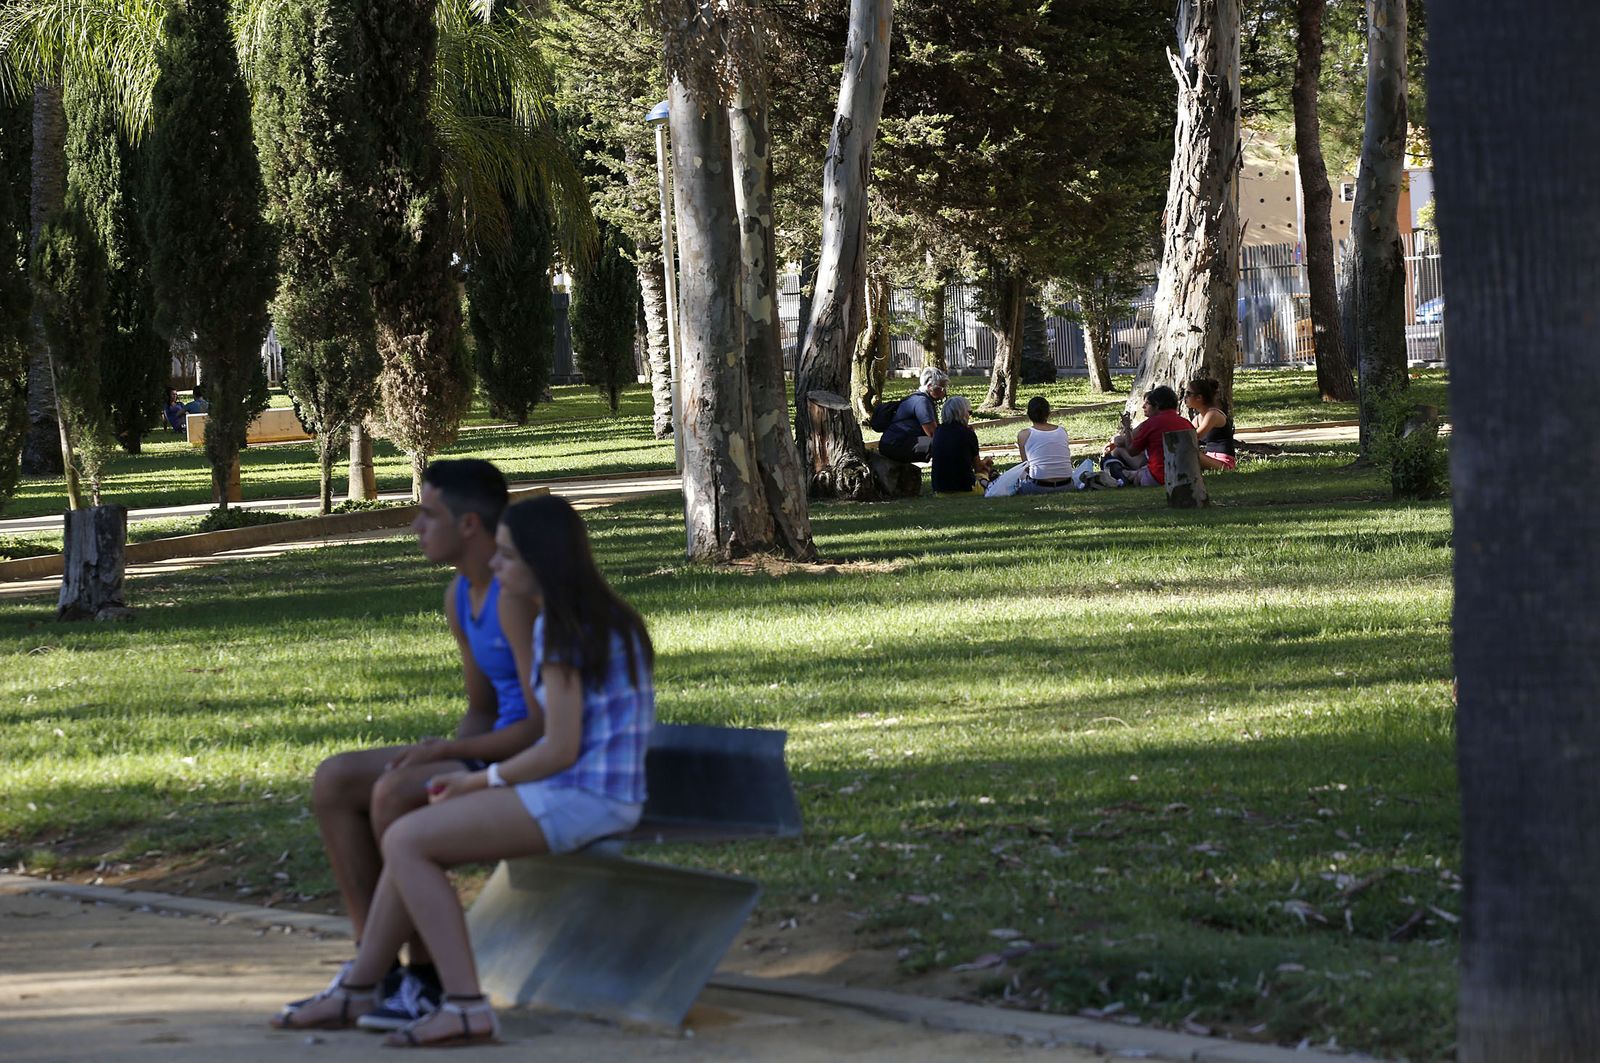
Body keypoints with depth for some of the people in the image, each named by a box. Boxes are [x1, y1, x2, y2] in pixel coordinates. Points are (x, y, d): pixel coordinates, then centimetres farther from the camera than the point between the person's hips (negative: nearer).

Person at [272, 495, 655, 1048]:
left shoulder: (561, 629, -15)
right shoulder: (605, 616, 15)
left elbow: (561, 749, -18)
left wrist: (480, 780, -3)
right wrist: (477, 779, 12)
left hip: (583, 797, -10)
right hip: (600, 795, 10)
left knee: (406, 841, -10)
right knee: (416, 835, 14)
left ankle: (466, 1006, -15)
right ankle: (357, 988, 18)